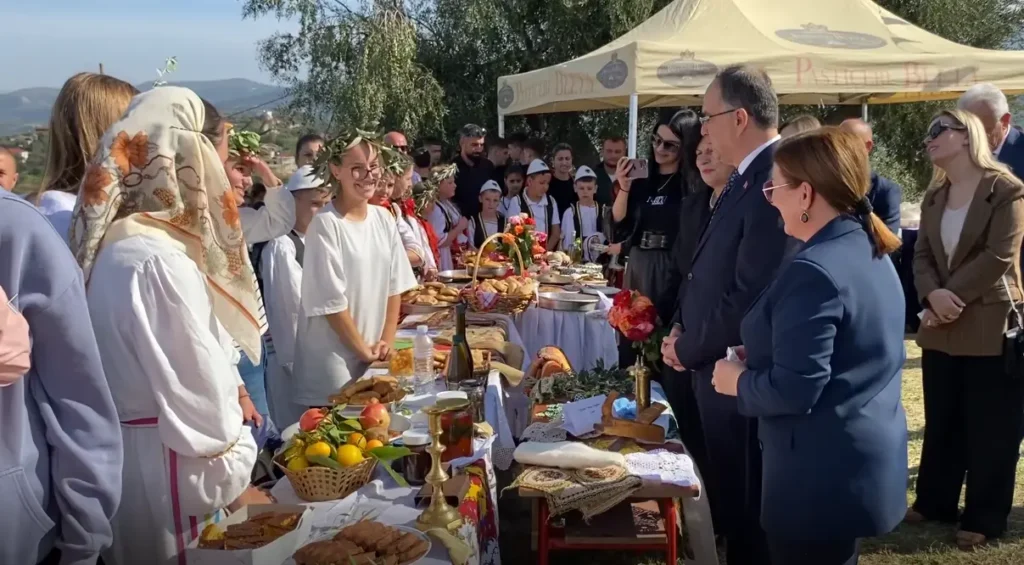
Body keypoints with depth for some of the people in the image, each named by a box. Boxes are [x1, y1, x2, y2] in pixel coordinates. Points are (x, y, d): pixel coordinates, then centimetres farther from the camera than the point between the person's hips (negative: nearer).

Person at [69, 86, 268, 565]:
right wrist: (233, 485, -11)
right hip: (168, 467, -10)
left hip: (143, 451, 10)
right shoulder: (156, 261, -24)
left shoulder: (129, 243, 7)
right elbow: (196, 396, -21)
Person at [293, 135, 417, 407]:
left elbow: (394, 287, 8)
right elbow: (332, 301, -14)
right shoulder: (325, 224, -14)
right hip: (332, 360, -5)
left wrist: (386, 342, 1)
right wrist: (364, 351, -10)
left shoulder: (384, 219, 4)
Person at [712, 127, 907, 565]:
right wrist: (761, 360, 9)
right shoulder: (870, 252, 7)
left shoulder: (813, 270, -25)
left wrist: (739, 380, -9)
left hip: (823, 475, -9)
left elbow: (793, 391, -27)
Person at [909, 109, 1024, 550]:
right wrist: (932, 295, -13)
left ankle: (983, 519, 15)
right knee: (941, 421, 15)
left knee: (989, 427, 3)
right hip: (942, 327, 6)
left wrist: (952, 296, -16)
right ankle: (934, 501, 28)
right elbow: (922, 254, 6)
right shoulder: (934, 195, 12)